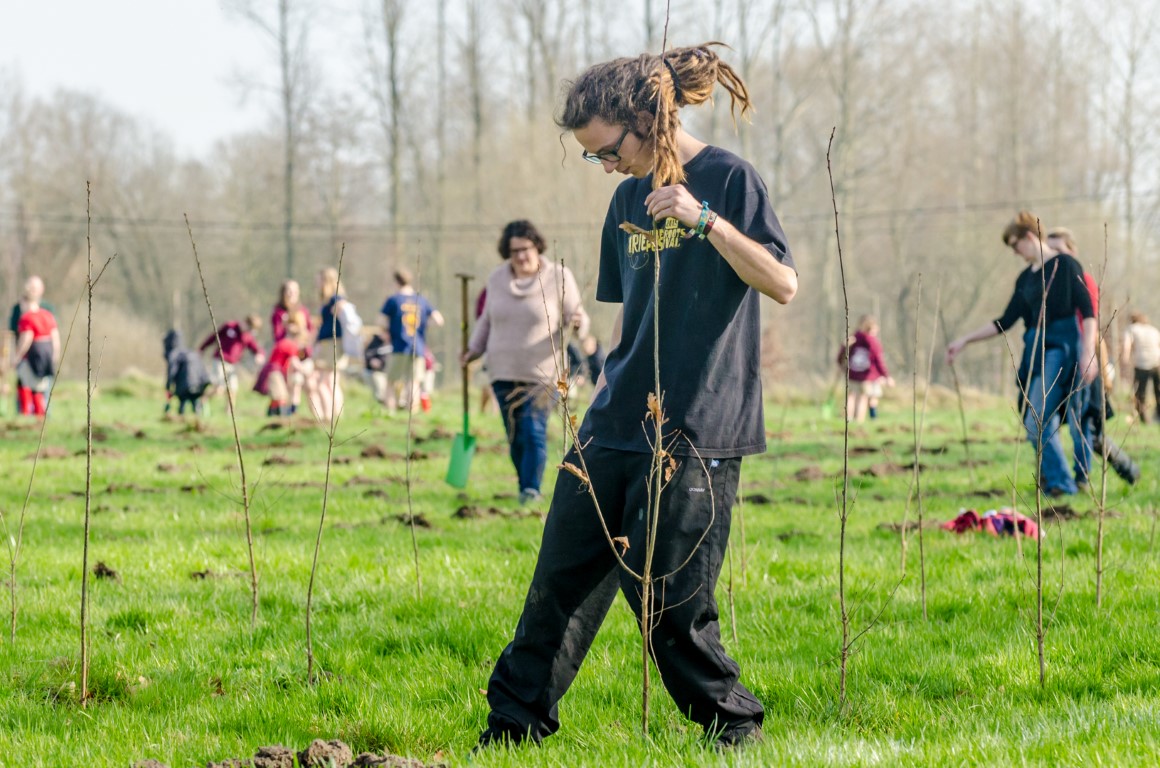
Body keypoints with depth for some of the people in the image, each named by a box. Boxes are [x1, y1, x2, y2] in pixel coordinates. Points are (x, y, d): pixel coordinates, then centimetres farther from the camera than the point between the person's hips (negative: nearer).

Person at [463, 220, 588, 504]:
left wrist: (577, 322, -23)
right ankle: (524, 486, 17)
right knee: (514, 436, 5)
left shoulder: (558, 278, -3)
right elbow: (487, 319, 21)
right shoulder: (497, 278, 8)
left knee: (533, 431, -14)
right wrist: (474, 349, 12)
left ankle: (532, 489, -7)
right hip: (503, 373, 4)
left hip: (541, 372, -4)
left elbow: (577, 318, 0)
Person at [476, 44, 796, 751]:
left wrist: (703, 220, -24)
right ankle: (516, 723, 13)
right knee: (564, 574, 6)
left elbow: (783, 283, -15)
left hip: (694, 429, -7)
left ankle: (734, 724, 11)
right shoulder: (630, 199, 14)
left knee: (666, 595, -5)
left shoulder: (729, 180, -6)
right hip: (616, 426, 7)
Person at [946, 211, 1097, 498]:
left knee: (1037, 423, -16)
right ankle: (1052, 478, 6)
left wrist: (1089, 353, -19)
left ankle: (1061, 483, -10)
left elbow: (1088, 312, -8)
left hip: (1060, 348, -7)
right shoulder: (1026, 278, 17)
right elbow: (1005, 322, 19)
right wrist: (965, 340, 16)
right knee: (1041, 424, 1)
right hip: (1034, 351, 7)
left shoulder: (1065, 265, -3)